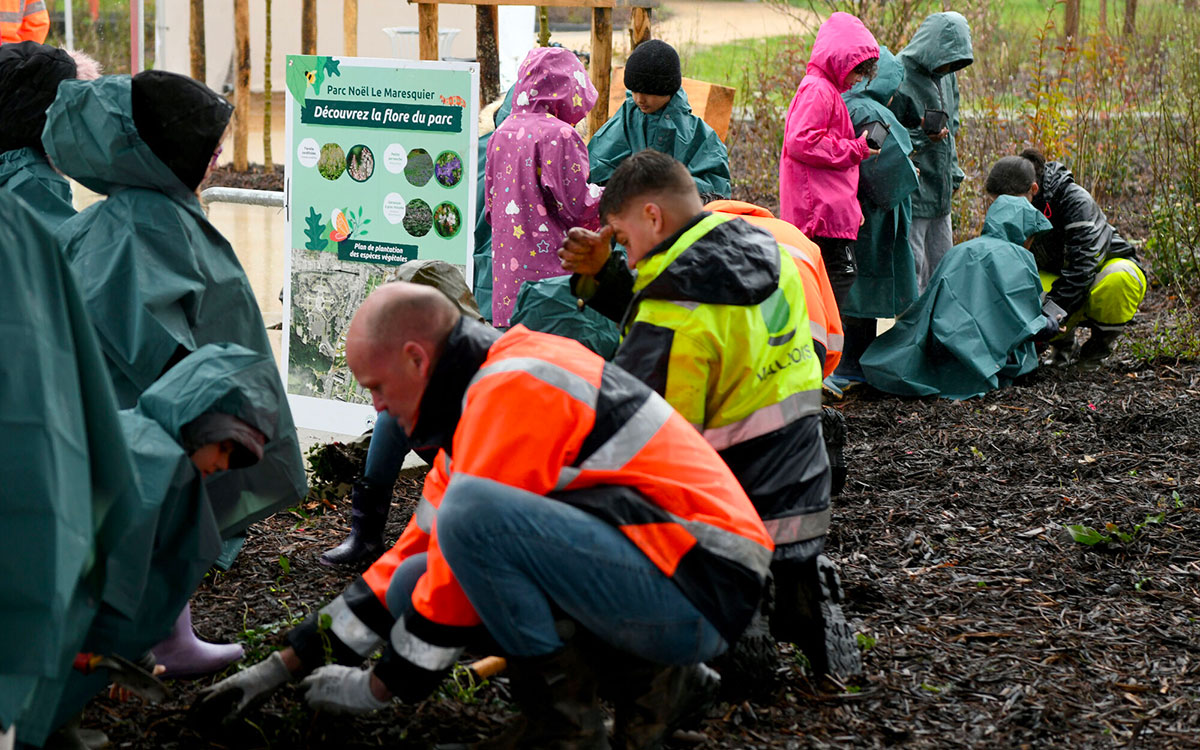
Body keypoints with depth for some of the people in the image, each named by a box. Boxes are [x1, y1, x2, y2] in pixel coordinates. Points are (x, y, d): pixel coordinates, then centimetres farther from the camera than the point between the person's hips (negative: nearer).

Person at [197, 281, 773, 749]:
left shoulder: (515, 384, -15)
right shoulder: (478, 399, 17)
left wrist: (382, 686, -5)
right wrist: (286, 665, 19)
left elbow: (468, 529, -17)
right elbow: (417, 553, 20)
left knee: (471, 513, -27)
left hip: (700, 593, -10)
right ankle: (651, 677, 7)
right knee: (415, 587, 7)